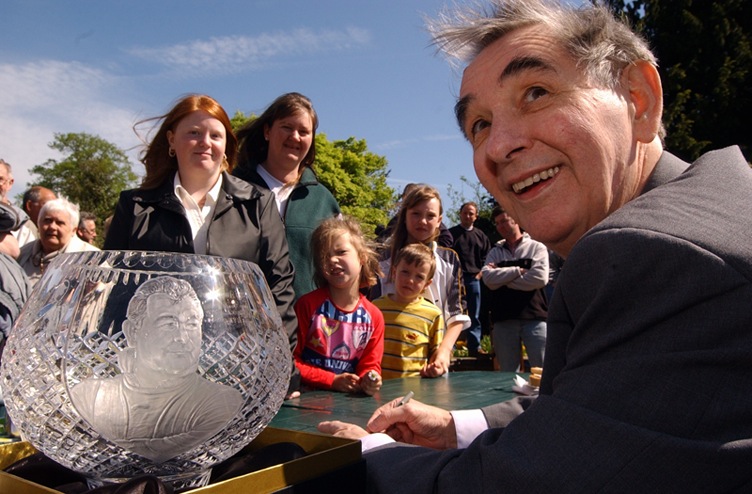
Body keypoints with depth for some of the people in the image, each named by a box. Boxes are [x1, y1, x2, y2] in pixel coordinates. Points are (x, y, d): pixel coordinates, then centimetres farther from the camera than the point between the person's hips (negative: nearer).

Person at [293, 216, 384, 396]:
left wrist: (370, 379, -10)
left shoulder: (373, 316, 3)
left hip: (349, 398, 2)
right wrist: (332, 381, -11)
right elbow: (291, 359, -4)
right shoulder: (308, 304, -5)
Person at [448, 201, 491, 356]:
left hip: (474, 279, 4)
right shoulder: (451, 233, 3)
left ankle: (475, 347, 15)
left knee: (474, 316, 8)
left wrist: (481, 272, 1)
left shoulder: (481, 236, 13)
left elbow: (487, 257, 15)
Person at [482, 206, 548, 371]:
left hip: (534, 317, -3)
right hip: (503, 319, 3)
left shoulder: (537, 248, 6)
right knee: (508, 374, 9)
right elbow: (488, 279, -3)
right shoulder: (495, 252, 14)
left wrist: (502, 279, -5)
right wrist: (518, 270, -7)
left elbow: (540, 278, -10)